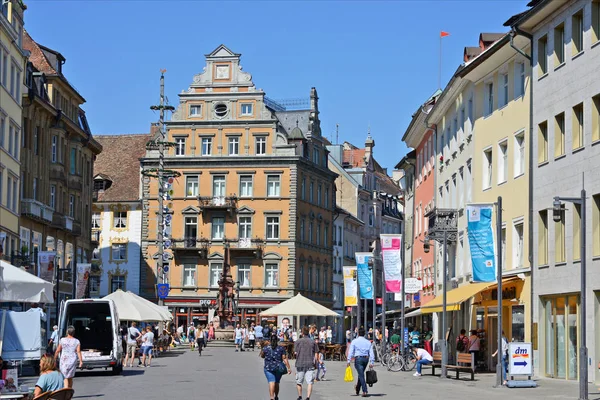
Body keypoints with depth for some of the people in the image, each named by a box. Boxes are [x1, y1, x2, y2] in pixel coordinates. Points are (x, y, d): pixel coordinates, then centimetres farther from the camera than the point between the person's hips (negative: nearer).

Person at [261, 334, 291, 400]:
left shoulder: (266, 348, -3)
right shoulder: (281, 348, -3)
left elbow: (262, 356, 13)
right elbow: (285, 359, -7)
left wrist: (262, 348, 27)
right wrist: (288, 368, -5)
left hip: (269, 368, -2)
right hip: (279, 368, 2)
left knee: (271, 383, -9)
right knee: (277, 383, 20)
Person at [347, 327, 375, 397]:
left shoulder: (354, 341, -1)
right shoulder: (368, 342, 9)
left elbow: (351, 351, -8)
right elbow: (371, 353, 3)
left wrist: (349, 361, -11)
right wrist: (371, 362, 3)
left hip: (358, 358, -4)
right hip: (366, 359, 4)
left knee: (361, 375, -7)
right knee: (361, 374, 21)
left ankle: (365, 391, -17)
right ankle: (357, 388, 36)